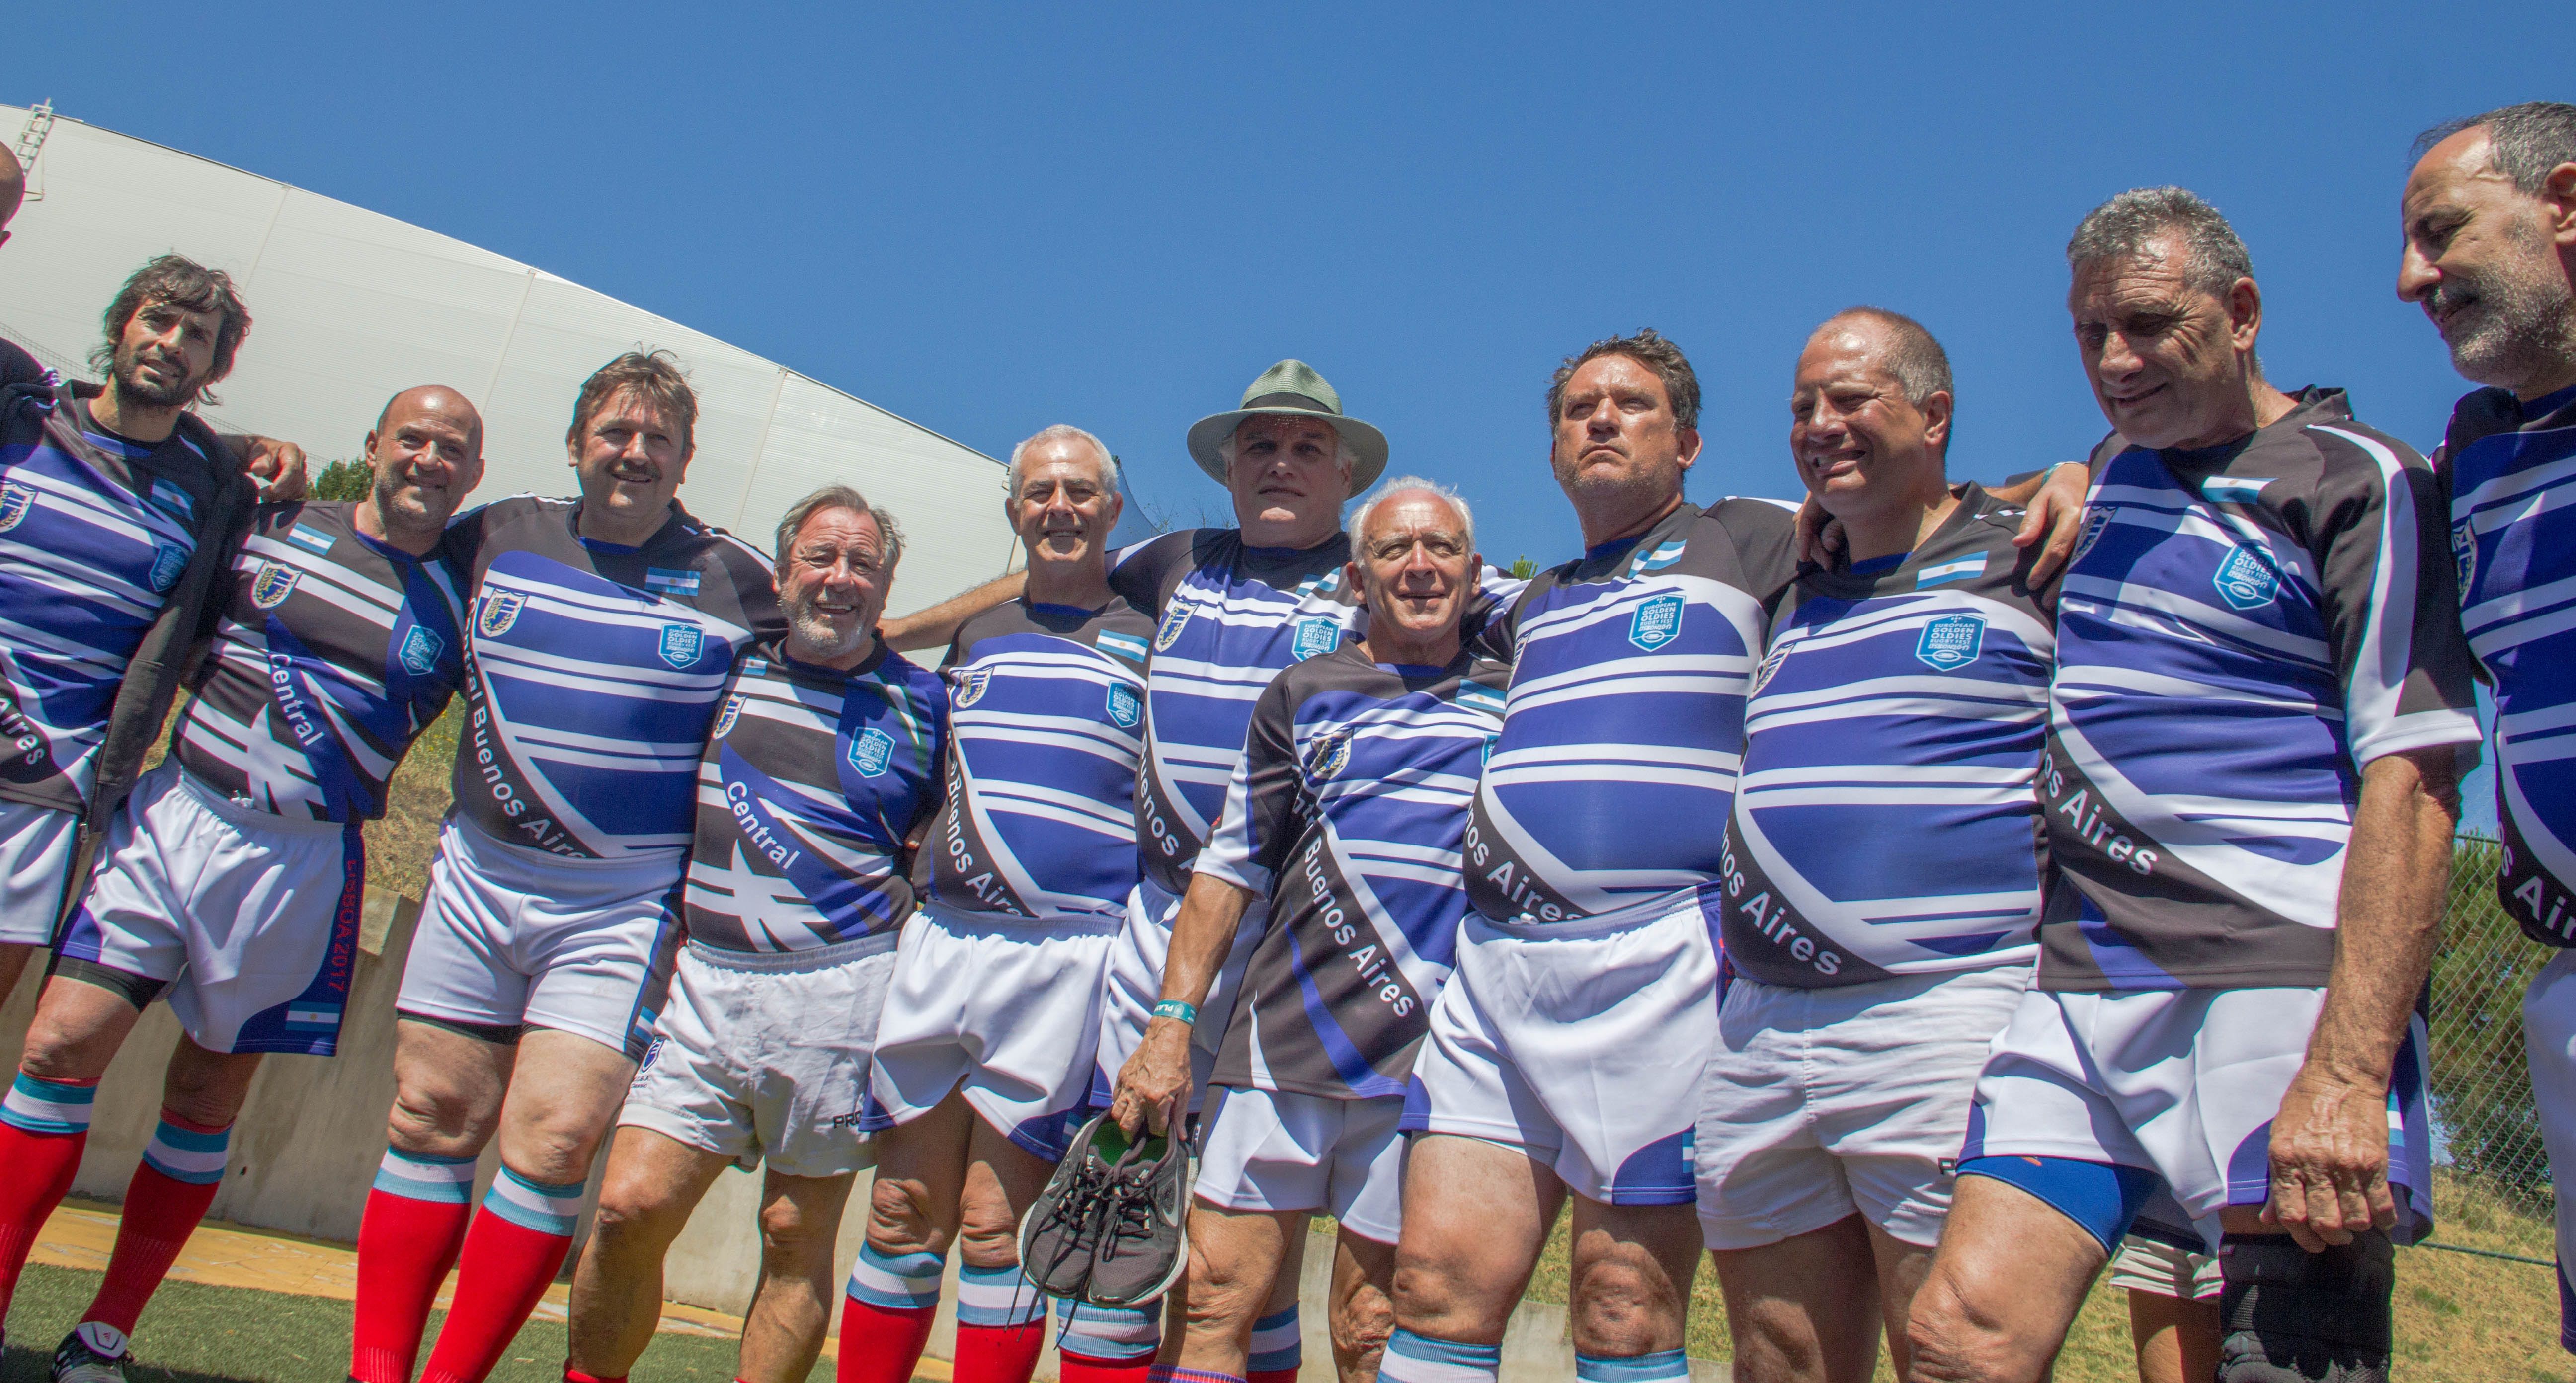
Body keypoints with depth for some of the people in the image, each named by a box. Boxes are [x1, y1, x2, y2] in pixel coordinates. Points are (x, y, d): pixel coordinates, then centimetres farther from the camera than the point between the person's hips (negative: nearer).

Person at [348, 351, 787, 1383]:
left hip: (621, 908, -3)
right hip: (475, 875, 4)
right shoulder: (497, 538, 7)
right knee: (432, 1119, 8)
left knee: (552, 1143, -8)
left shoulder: (737, 581, -2)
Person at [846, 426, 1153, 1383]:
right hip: (939, 942, 4)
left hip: (1068, 956, -4)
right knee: (903, 1217, 7)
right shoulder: (974, 637, 18)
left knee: (995, 1226, -2)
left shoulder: (1148, 641, 4)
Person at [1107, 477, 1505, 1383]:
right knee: (1215, 1307, 1)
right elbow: (1228, 870, 9)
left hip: (1425, 1067, -1)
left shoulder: (1514, 697, 10)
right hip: (1282, 1042, 1)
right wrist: (1173, 1024, 0)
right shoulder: (1302, 695, 11)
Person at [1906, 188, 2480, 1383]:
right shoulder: (2113, 468, 20)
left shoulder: (2358, 481, -1)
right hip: (2080, 991, 6)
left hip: (2285, 982, -6)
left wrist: (2346, 1074, -20)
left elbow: (2411, 788, -11)